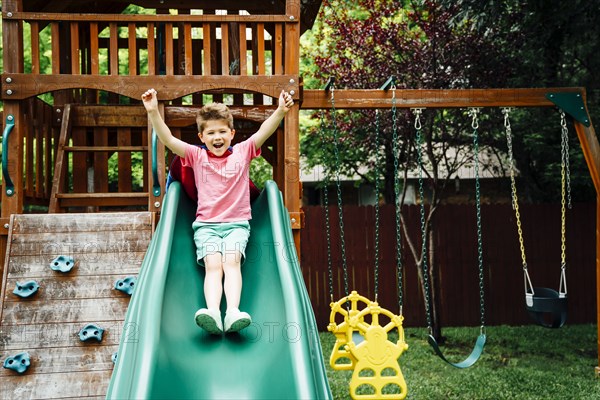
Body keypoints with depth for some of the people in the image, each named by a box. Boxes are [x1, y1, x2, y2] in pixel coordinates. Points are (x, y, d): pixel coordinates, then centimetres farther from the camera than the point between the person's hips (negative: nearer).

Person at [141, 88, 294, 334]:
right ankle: (212, 312, -46)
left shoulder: (242, 152, 10)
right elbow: (167, 139, 0)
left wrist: (280, 111, -22)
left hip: (237, 223, 0)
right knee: (213, 265, -24)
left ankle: (233, 311, -44)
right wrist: (153, 112, -14)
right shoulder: (196, 156, 10)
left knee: (232, 261, -26)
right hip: (206, 224, 0)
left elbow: (264, 131, -4)